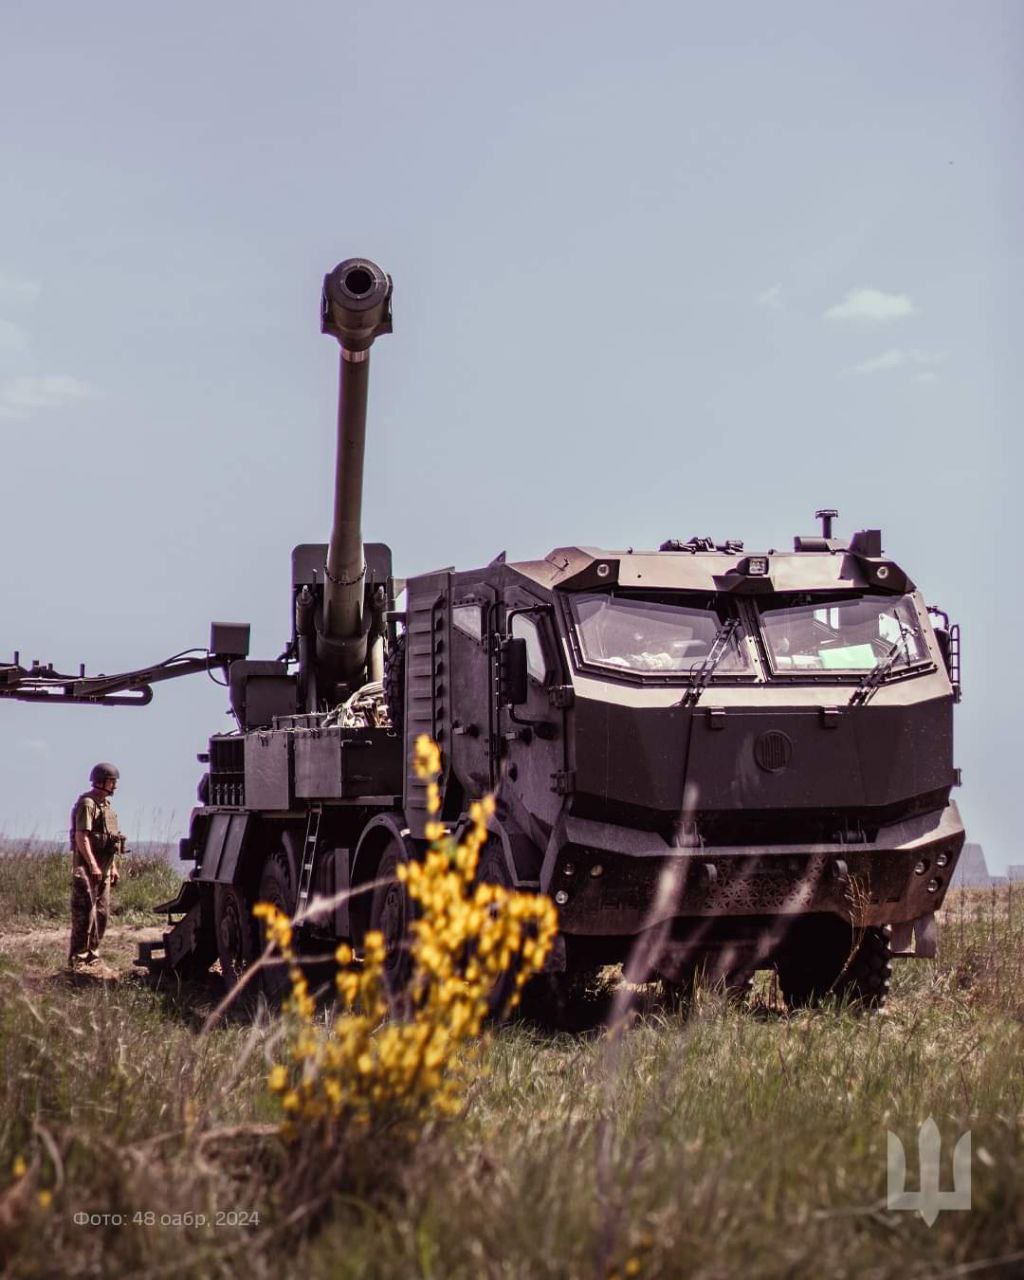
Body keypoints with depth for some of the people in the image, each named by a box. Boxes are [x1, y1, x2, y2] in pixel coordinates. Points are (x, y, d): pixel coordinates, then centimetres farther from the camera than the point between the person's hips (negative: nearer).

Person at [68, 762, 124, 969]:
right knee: (85, 913, -10)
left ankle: (92, 955, 20)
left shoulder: (105, 805, 18)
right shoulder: (87, 804, -12)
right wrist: (93, 865, -26)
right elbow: (81, 837, -20)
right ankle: (76, 959, -8)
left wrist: (113, 867, 21)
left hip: (103, 868, 10)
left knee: (101, 913, 12)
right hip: (87, 867, -10)